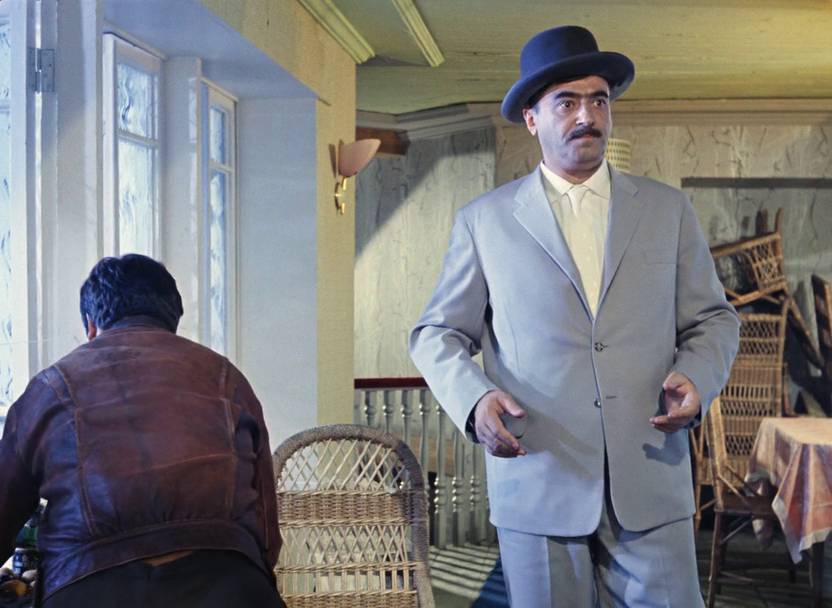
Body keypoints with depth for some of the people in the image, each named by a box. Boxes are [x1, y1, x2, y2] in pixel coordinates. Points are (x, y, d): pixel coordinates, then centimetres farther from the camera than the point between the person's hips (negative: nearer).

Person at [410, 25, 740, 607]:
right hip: (536, 485, -1)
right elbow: (438, 333, 8)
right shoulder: (484, 220, 6)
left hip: (652, 483, 1)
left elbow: (712, 318, 14)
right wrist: (473, 397, -12)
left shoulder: (668, 210, 10)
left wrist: (697, 375, -8)